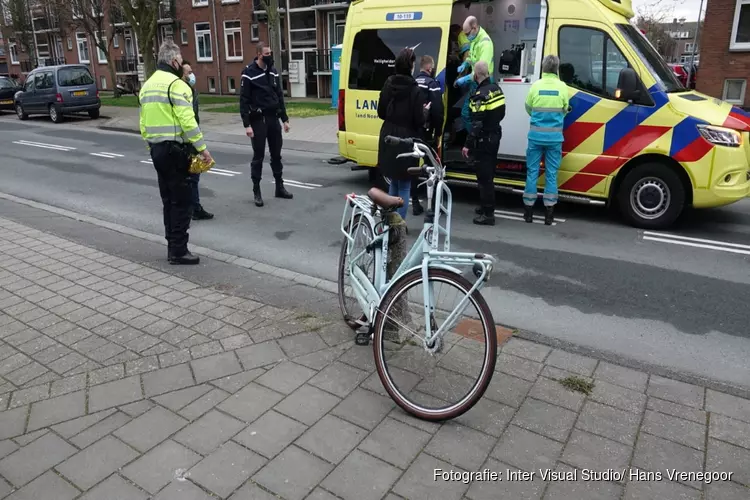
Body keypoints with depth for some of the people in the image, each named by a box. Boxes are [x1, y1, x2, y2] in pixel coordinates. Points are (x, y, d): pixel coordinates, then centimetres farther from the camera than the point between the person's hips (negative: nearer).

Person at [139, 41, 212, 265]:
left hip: (156, 149, 9)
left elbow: (143, 124, 16)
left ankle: (173, 246, 22)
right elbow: (187, 122, -20)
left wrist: (151, 147, 21)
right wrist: (202, 148, -15)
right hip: (175, 148, -9)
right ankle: (178, 251, -1)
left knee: (168, 200, 15)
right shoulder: (176, 84, -11)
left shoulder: (147, 85, 16)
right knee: (181, 201, -3)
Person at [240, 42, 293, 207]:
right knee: (258, 156, 0)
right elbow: (244, 100, -11)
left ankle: (279, 187, 22)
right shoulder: (249, 73, -9)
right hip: (258, 120, -5)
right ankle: (256, 192, 8)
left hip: (273, 118, 5)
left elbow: (279, 96, 14)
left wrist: (284, 119, 10)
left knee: (276, 154, 11)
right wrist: (247, 124, -18)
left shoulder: (273, 71, 9)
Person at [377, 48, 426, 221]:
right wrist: (424, 111, 5)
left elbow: (381, 113, 7)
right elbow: (418, 121, -13)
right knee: (404, 185, 7)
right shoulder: (415, 90, -14)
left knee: (394, 183, 20)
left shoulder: (388, 85, 2)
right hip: (406, 140, -5)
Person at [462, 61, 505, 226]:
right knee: (489, 174, 19)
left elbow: (477, 124, -25)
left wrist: (468, 145, -22)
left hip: (484, 140, -9)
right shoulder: (496, 89, 7)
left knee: (484, 176, -5)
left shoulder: (480, 95, -21)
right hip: (495, 136, 9)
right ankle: (486, 206, 32)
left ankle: (488, 214, -3)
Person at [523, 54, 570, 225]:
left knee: (532, 172, 8)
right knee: (551, 174, 5)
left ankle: (528, 210, 12)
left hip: (536, 135, 0)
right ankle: (549, 212, 7)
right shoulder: (562, 87, -3)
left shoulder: (535, 86, -2)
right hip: (554, 136, 0)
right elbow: (565, 110, 8)